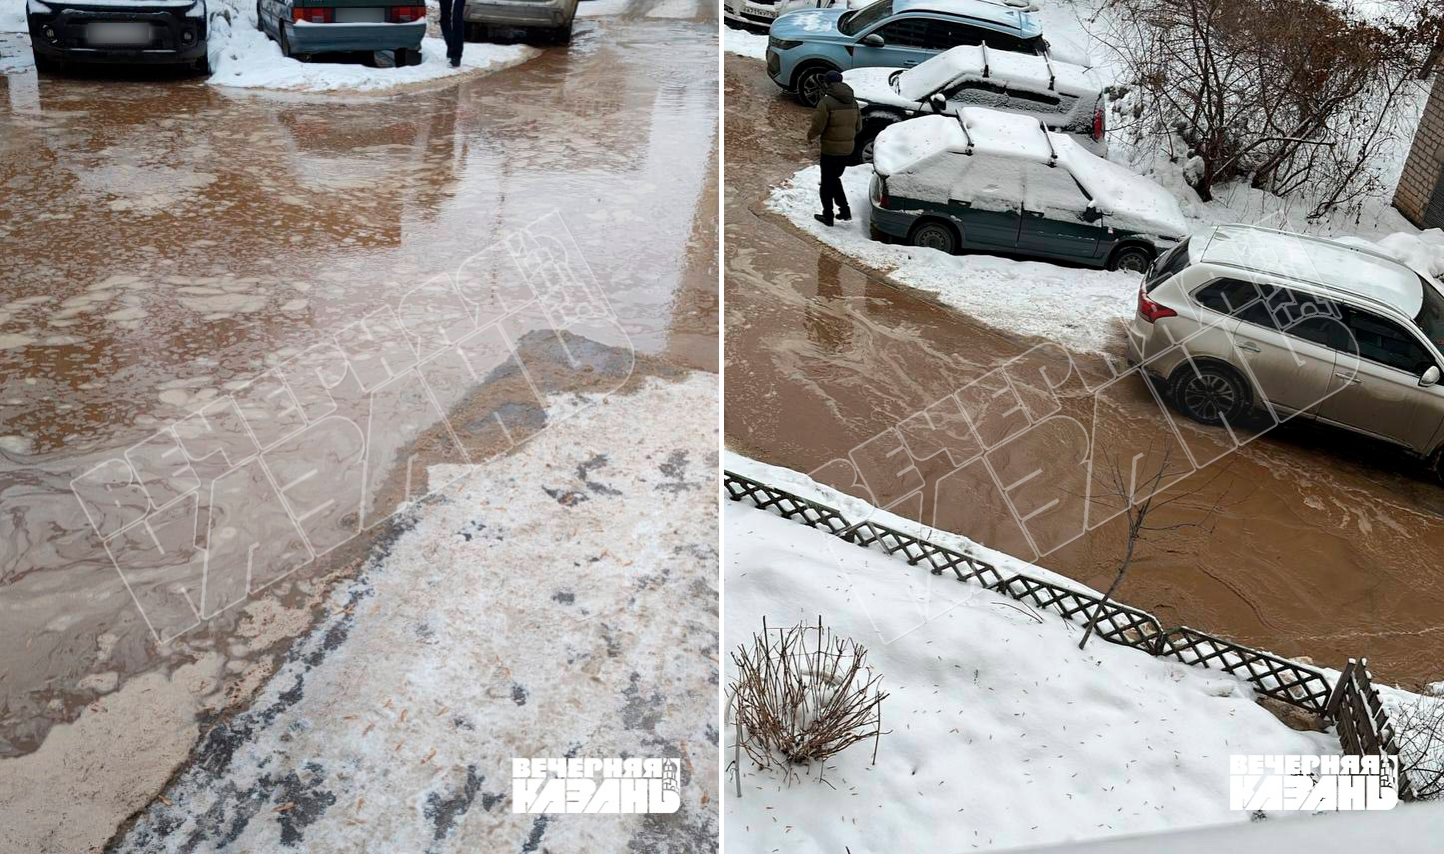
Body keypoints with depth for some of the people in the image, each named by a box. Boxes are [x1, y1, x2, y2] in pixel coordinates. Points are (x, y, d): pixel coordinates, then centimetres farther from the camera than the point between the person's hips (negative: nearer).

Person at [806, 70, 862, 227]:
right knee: (835, 178, 23)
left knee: (827, 183, 7)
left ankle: (827, 216, 13)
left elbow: (818, 126, -16)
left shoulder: (826, 102, -16)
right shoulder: (853, 102, 4)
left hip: (830, 149, -6)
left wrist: (810, 136, 4)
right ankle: (844, 209, 17)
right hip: (848, 148, 6)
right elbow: (858, 127, 10)